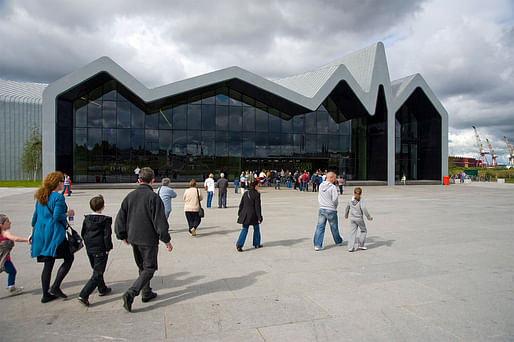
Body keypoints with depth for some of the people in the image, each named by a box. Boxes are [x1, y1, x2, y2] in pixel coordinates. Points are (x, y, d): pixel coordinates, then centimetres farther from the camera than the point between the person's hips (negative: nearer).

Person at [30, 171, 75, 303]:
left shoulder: (41, 197, 13)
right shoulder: (58, 197, -13)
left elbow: (35, 215, 17)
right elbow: (57, 216, -20)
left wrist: (32, 233, 23)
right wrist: (68, 213, -2)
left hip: (41, 233, 9)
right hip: (54, 234, -8)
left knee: (48, 264, 13)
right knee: (69, 258, 5)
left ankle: (46, 295, 18)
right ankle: (55, 287, 1)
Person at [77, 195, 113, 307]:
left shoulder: (86, 218, 3)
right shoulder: (106, 219, -14)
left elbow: (83, 233, 9)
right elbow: (107, 235, -15)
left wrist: (88, 244, 19)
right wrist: (108, 248, -6)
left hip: (89, 250, 7)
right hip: (100, 250, -7)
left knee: (97, 270, 23)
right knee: (97, 274, -2)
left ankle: (102, 289, 39)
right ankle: (83, 295, -11)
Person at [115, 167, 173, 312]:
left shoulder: (130, 196, 1)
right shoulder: (154, 197, -16)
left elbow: (120, 218, 6)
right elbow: (160, 221, -17)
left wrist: (123, 236, 19)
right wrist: (166, 240, -6)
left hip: (134, 239, 6)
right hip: (149, 240, -6)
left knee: (142, 267, 21)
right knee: (149, 269, 5)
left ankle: (146, 293, 31)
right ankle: (130, 294, -9)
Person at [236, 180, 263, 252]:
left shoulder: (245, 193, 5)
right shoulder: (256, 194, -13)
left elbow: (241, 205, 9)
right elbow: (257, 207, -13)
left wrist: (239, 214, 18)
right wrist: (259, 217, -9)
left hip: (245, 215, 5)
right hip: (253, 215, -4)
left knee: (244, 230, 8)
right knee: (256, 229, 15)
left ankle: (239, 244, -5)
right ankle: (256, 244, 26)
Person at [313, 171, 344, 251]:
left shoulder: (321, 185, 3)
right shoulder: (332, 187, -16)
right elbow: (335, 199, -19)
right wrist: (335, 205, 1)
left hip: (322, 209, 5)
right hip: (331, 210, -4)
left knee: (320, 227, 4)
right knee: (334, 227, 14)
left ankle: (317, 245, 0)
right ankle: (338, 241, 35)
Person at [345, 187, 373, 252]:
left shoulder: (350, 200, 5)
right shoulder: (361, 200, -10)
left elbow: (347, 208, 16)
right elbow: (363, 208, -21)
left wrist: (346, 216, 32)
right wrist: (368, 216, -12)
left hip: (352, 219, 4)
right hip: (359, 218, -4)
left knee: (353, 232, 6)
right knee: (364, 231, 16)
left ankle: (350, 247, 0)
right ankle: (361, 245, 15)